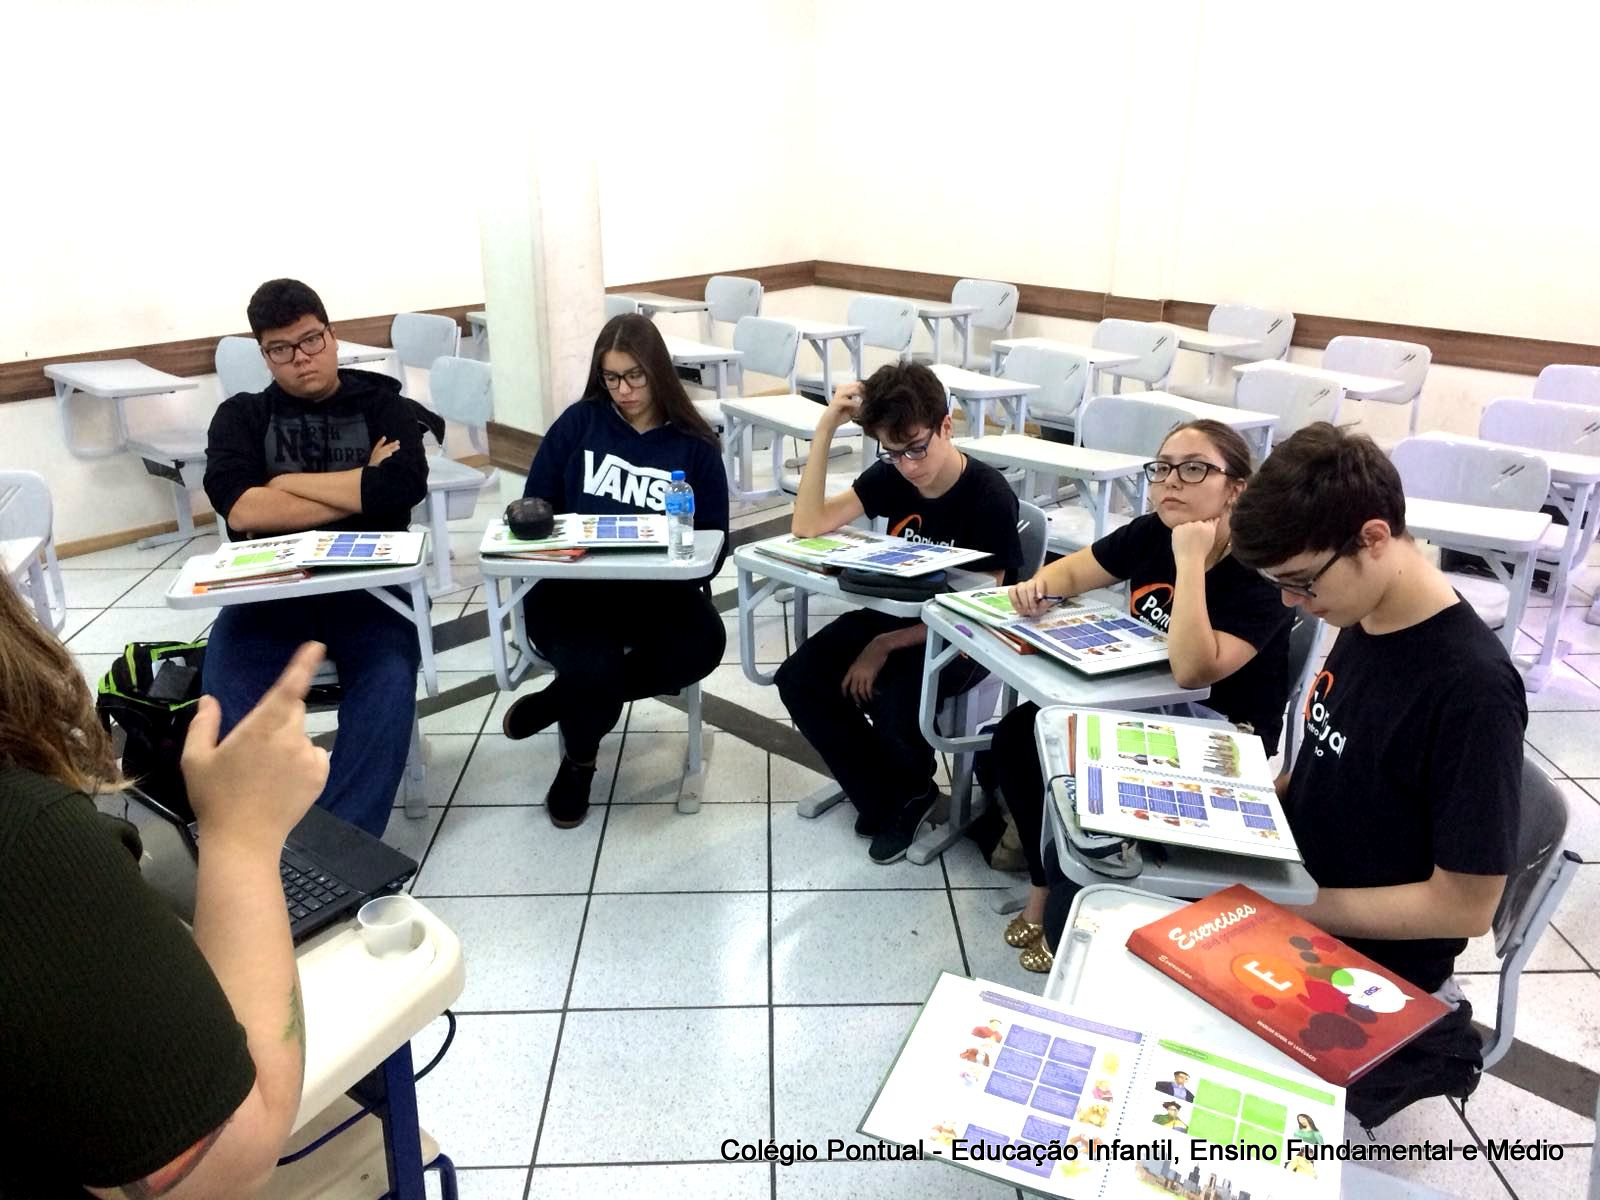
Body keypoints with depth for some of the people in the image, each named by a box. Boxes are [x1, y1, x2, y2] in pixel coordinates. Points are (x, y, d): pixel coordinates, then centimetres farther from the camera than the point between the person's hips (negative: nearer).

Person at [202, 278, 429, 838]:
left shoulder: (382, 405, 10)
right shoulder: (241, 415, 12)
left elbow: (405, 486, -12)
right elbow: (239, 510, -9)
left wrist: (288, 483, -6)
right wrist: (358, 489, -7)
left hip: (365, 585, -1)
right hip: (268, 589, 2)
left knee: (388, 682, -30)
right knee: (226, 697, -26)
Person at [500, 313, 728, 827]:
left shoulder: (694, 445, 6)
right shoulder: (579, 422, 6)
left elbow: (713, 542, 3)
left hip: (659, 592, 1)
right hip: (573, 587, -1)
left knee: (703, 642, -32)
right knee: (594, 667, -34)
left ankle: (559, 700, -6)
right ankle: (579, 759, 7)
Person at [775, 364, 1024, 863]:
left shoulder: (989, 497, -20)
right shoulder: (889, 476, -4)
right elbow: (807, 526, -14)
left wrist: (884, 646, -21)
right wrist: (826, 426, -21)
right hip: (893, 613, 6)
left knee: (894, 707, -33)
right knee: (798, 679, -16)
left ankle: (913, 786, 7)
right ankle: (891, 798, 3)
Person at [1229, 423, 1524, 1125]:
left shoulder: (1472, 689, -26)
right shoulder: (1360, 624, -3)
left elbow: (1464, 906, -21)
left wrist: (1293, 905, -19)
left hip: (1370, 960, -7)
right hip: (1303, 906, 8)